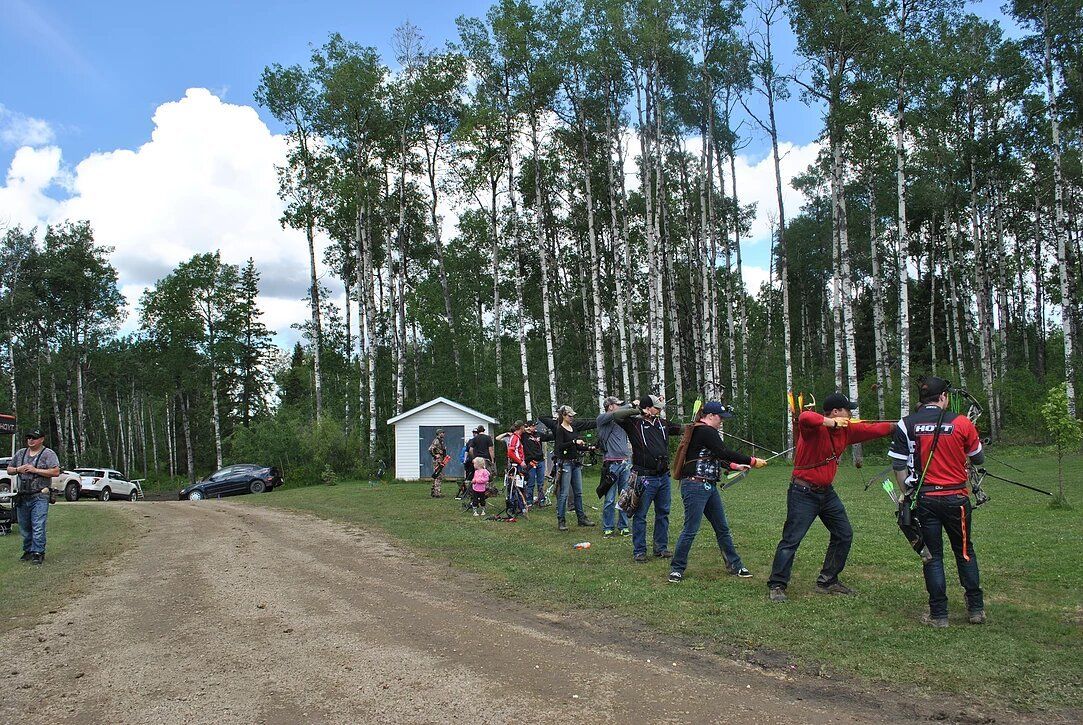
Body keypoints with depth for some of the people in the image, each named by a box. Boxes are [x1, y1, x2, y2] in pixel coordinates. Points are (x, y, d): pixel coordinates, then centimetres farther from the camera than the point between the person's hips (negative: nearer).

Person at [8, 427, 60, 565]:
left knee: (38, 527, -9)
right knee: (24, 527, 12)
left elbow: (56, 472, -12)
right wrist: (18, 469, -1)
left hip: (39, 497, -6)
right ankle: (28, 551, 23)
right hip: (22, 496, 6)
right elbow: (9, 470, 21)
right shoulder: (20, 453, 16)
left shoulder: (48, 454, -2)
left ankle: (38, 553, -6)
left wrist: (35, 470, -14)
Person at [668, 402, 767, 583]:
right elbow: (724, 453, -19)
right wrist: (752, 461, -14)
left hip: (709, 487, 11)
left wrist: (735, 466, 20)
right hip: (695, 485, -11)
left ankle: (734, 565, 23)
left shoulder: (700, 432, 18)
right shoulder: (706, 431, -13)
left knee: (722, 528, 14)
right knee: (690, 530, -4)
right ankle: (676, 568, 8)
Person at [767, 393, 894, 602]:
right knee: (791, 540, -7)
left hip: (827, 492, 9)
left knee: (844, 535, 15)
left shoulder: (846, 430, 4)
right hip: (803, 493, -9)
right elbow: (804, 418, -42)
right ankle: (777, 586, 3)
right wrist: (832, 423, -36)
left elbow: (872, 429, 11)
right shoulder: (814, 427, -20)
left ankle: (827, 581, 27)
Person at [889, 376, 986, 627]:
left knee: (933, 555, 8)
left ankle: (938, 614, 10)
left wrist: (906, 493, 9)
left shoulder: (906, 425, -3)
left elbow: (899, 465, -3)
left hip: (924, 498, 0)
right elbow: (979, 459, 7)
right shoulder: (962, 423, -5)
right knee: (965, 552, 17)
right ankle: (976, 608, 23)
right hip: (956, 498, 0)